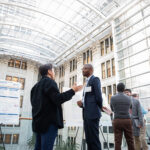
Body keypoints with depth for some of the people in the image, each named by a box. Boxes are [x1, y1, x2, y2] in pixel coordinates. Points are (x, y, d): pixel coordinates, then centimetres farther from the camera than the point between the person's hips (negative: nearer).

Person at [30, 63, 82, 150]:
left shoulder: (37, 85, 19)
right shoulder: (49, 82, -8)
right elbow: (58, 99, -19)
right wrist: (73, 91, -10)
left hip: (38, 121, 9)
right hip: (49, 122, -9)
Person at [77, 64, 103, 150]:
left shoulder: (95, 79, -5)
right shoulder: (87, 82, 21)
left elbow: (98, 97, -12)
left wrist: (99, 109, 1)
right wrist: (82, 104, 2)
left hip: (92, 114, -9)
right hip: (86, 114, 9)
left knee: (94, 139, -4)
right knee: (89, 140, 12)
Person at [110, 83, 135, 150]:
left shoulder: (112, 98, 0)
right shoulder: (128, 99, 4)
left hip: (117, 121, -1)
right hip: (127, 121, 1)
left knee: (118, 141, 0)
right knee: (130, 141, 9)